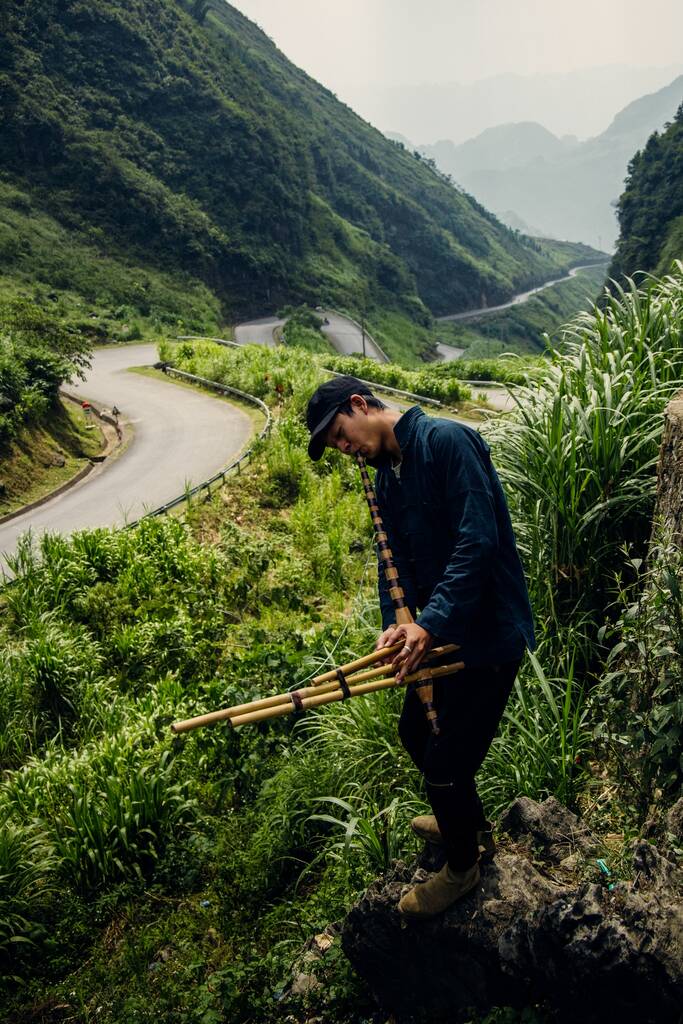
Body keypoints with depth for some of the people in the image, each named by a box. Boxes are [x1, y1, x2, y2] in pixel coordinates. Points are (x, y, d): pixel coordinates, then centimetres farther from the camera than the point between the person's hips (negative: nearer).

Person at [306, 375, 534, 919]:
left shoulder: (445, 440, -18)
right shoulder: (387, 478, 10)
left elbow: (478, 540, -26)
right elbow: (397, 559, 7)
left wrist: (431, 623, -27)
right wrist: (397, 624, -12)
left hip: (488, 630, -9)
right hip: (439, 629, 9)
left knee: (445, 765, 1)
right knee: (416, 732, 23)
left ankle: (463, 865, 30)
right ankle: (472, 826, 49)